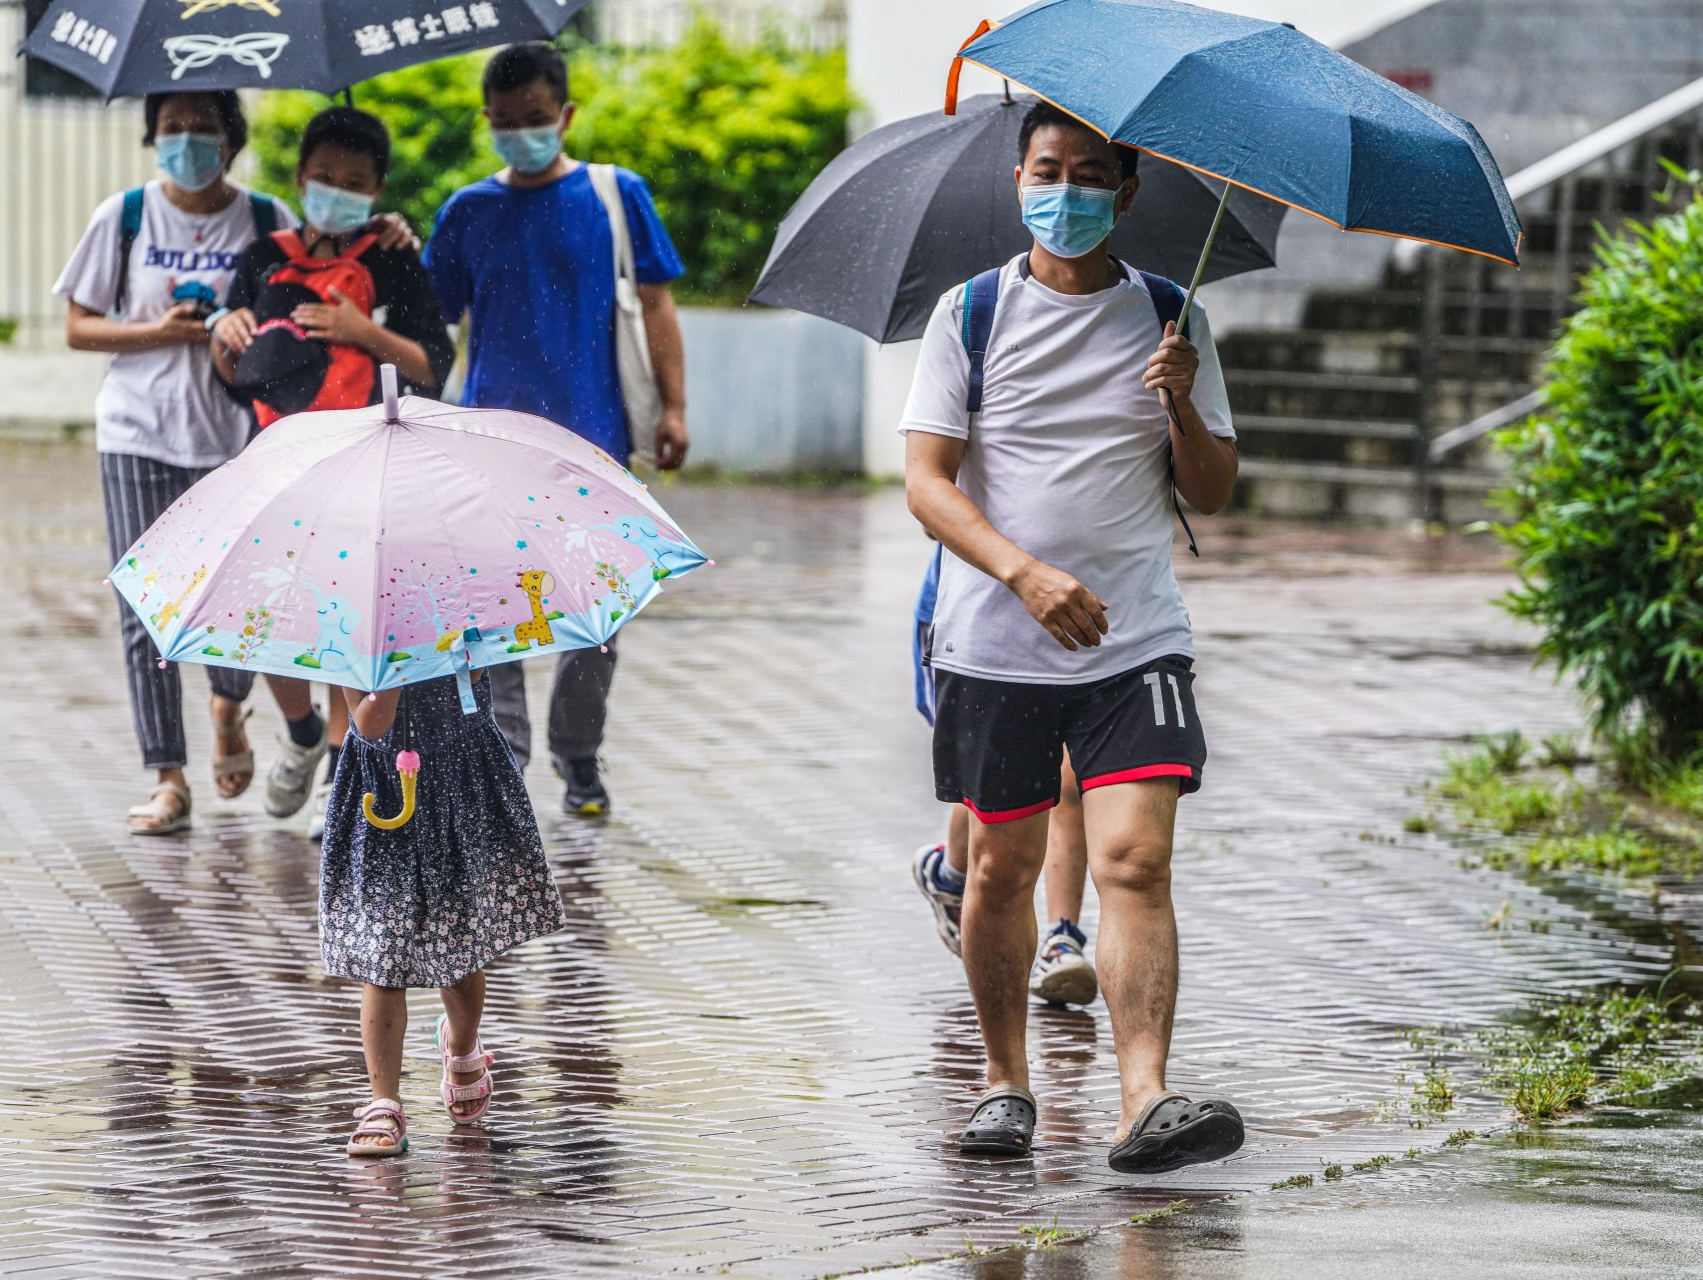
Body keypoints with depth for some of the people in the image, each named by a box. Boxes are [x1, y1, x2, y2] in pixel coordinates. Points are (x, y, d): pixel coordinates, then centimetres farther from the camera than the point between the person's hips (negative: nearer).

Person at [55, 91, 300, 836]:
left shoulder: (267, 222, 4)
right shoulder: (124, 218, 4)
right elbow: (79, 328, 5)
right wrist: (160, 333, -10)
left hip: (237, 436, 0)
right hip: (138, 436, 0)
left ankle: (228, 711, 29)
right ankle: (168, 781, 0)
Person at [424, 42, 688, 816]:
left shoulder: (616, 195, 5)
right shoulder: (469, 212, 9)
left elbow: (654, 303, 5)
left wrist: (673, 406, -2)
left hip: (592, 432, 0)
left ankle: (580, 759, 19)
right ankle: (502, 755, -9)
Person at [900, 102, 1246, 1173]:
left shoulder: (1170, 320, 7)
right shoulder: (970, 314, 3)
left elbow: (1215, 494, 9)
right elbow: (927, 482, -4)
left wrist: (1182, 406, -12)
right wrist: (1025, 573, -20)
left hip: (1137, 642, 0)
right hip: (995, 641, 0)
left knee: (1135, 857, -14)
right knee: (1003, 866, 7)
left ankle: (1146, 1101, -22)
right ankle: (1006, 1080, 25)